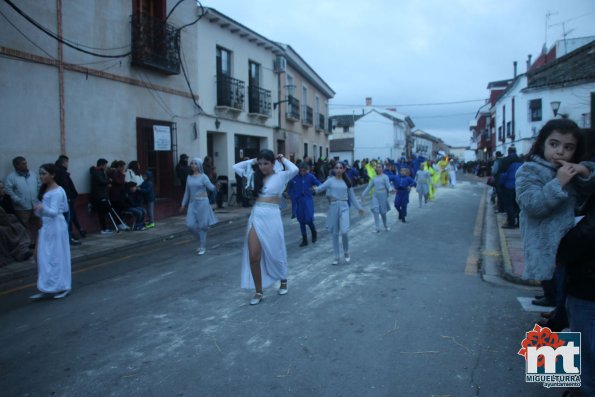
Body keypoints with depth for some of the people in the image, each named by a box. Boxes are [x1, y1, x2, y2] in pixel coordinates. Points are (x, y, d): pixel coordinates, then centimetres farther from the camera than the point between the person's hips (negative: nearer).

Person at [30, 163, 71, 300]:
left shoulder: (57, 192, -16)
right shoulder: (45, 190, 11)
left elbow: (54, 212, -25)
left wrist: (42, 208, -41)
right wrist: (39, 211, 5)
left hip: (55, 226, -9)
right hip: (46, 226, 9)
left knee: (57, 257, -1)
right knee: (45, 258, 8)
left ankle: (62, 287, 8)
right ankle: (48, 289, 14)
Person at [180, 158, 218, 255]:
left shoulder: (203, 176, -5)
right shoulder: (189, 177, 10)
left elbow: (211, 187, -14)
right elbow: (187, 192, 16)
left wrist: (216, 187, -36)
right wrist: (183, 204, 15)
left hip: (202, 202, -5)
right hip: (192, 203, 5)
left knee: (202, 225, -1)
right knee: (190, 225, -3)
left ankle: (203, 247, 11)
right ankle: (201, 241, 22)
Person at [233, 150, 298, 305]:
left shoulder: (280, 176, -3)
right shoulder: (255, 176, 9)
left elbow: (294, 170, -22)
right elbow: (236, 167, 13)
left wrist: (283, 159, -5)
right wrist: (252, 161, 8)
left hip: (272, 217, -3)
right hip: (255, 217, 4)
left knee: (275, 254, 10)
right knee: (253, 257, -1)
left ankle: (283, 281, 38)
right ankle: (258, 292, 13)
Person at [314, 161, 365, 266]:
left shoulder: (347, 182, 8)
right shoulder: (330, 180, 3)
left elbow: (352, 196, 14)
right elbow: (321, 188, -9)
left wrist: (359, 207, 14)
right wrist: (316, 189, -31)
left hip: (344, 207, 0)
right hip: (333, 207, 0)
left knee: (344, 231, -14)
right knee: (335, 233, 6)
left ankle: (346, 252, 13)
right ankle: (337, 256, 19)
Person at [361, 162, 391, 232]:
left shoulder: (385, 176, -3)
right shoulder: (374, 178, 9)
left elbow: (388, 185, -13)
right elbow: (369, 187, 13)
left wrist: (391, 189, -35)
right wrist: (363, 194, 10)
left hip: (382, 195, -3)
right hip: (375, 195, 3)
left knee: (383, 212, 6)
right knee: (375, 210, -10)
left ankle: (386, 226, 30)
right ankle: (377, 228, -9)